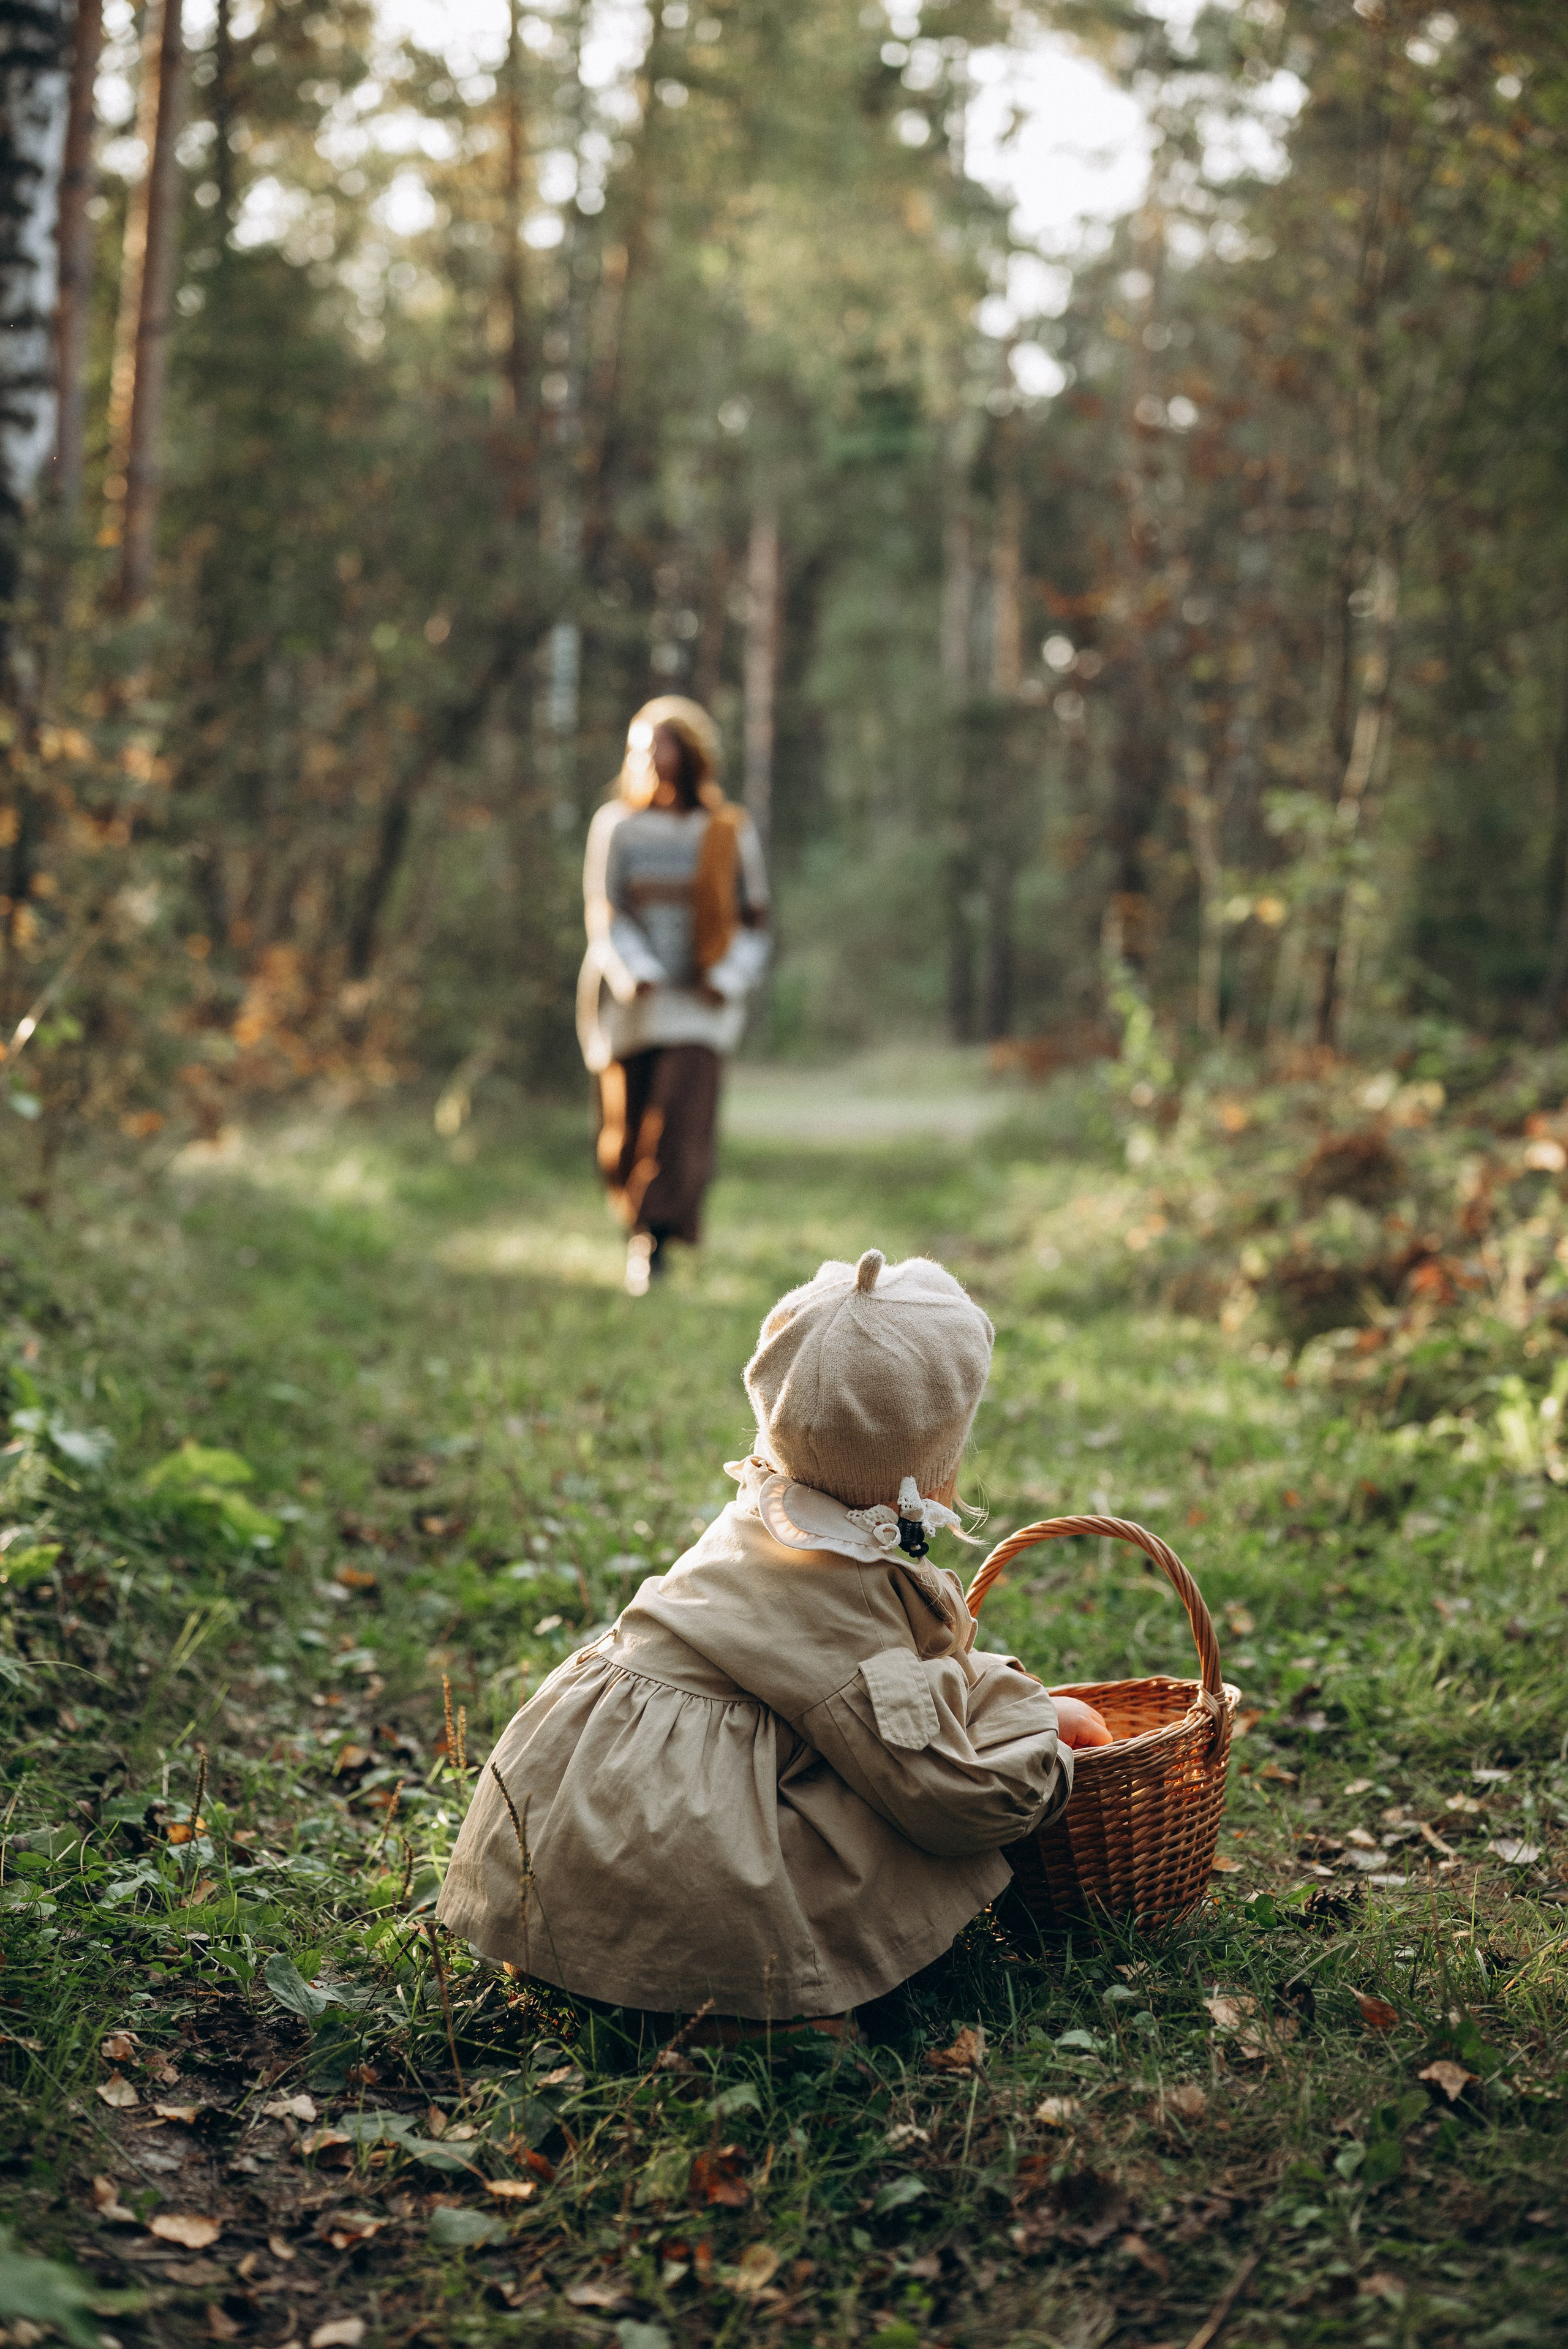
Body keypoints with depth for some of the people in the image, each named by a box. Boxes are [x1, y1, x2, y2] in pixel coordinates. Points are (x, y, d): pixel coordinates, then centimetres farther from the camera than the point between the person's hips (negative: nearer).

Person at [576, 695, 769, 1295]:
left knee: (681, 1115, -18)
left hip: (701, 1001, -1)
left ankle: (653, 1234, -20)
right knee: (626, 1127, 5)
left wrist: (726, 978, -8)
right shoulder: (616, 825, 5)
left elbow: (753, 919, 10)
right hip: (630, 1003, 1)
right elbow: (603, 914, -1)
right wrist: (635, 974, -19)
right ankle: (637, 1216, 30)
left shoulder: (731, 832, 6)